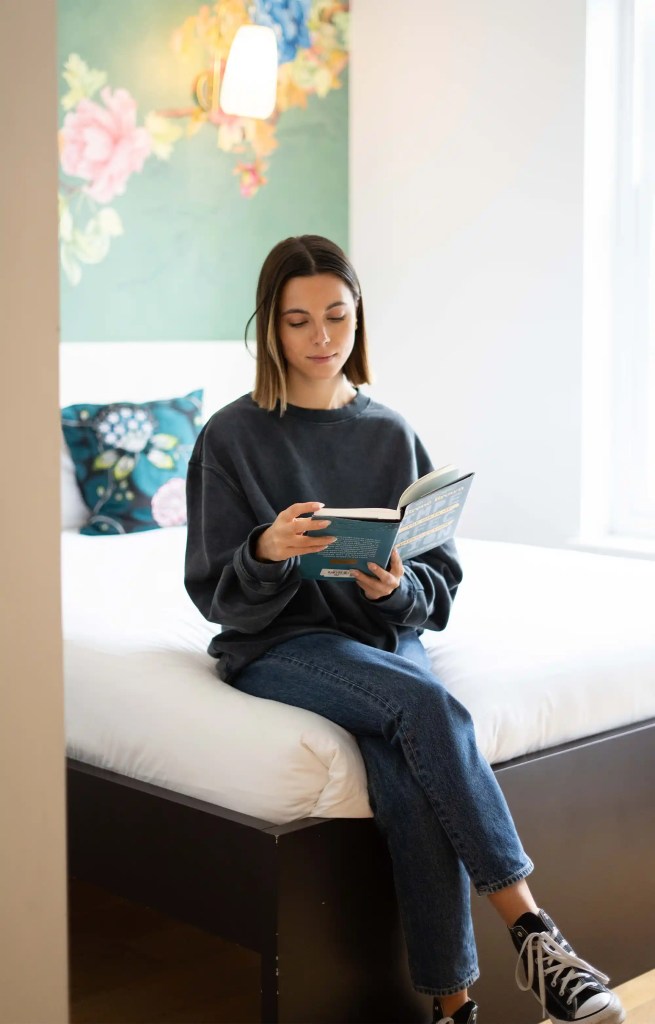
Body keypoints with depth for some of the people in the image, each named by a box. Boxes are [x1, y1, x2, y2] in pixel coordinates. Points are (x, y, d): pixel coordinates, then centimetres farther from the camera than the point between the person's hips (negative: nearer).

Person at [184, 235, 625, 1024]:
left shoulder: (390, 434, 9)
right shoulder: (232, 437, 0)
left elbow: (441, 577, 8)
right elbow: (216, 594, -3)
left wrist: (398, 588, -16)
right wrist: (267, 552, -25)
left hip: (384, 634, 3)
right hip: (275, 645, -3)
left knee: (408, 779, -30)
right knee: (427, 706, -32)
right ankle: (530, 932, -29)